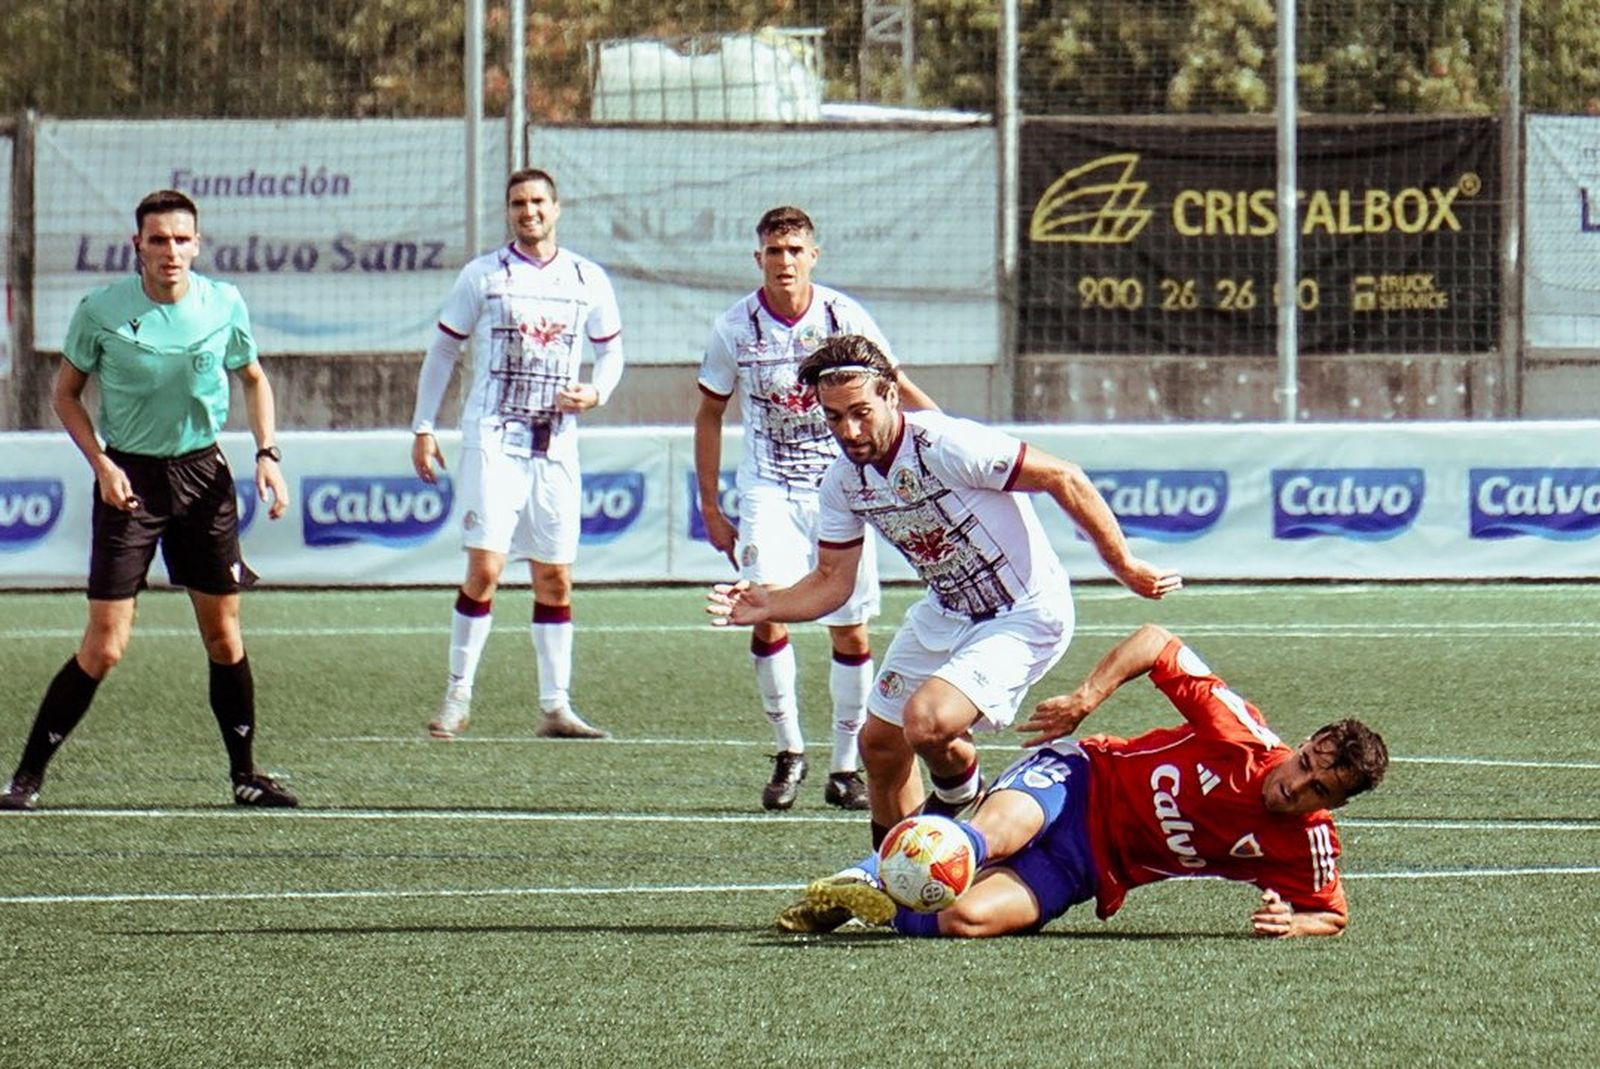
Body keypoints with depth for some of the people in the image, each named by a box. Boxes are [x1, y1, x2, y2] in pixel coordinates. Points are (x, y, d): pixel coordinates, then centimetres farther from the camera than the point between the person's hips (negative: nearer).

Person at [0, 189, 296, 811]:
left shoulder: (224, 305, -2)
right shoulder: (101, 311, -9)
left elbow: (253, 379, 15)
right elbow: (65, 393, 3)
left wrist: (267, 454, 2)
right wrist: (102, 464, -9)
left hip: (203, 474, 3)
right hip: (129, 478, -3)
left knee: (224, 637, 6)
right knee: (104, 647, -9)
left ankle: (245, 776, 18)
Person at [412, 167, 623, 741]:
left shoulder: (587, 279, 8)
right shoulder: (483, 276, 2)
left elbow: (611, 350, 18)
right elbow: (443, 349, 8)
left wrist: (596, 392, -3)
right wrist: (423, 428, 3)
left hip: (556, 444, 3)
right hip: (493, 437, -3)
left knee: (555, 579, 4)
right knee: (484, 569, -12)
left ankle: (555, 707, 10)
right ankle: (457, 696, -1)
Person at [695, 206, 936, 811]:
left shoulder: (844, 317, -6)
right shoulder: (734, 328, -4)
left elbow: (893, 385, 7)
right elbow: (710, 415, 8)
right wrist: (710, 507, 6)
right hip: (769, 490, -1)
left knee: (850, 630, 0)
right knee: (767, 615, -18)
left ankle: (845, 767, 11)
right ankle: (788, 752, -1)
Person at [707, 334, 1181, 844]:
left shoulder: (946, 446, -28)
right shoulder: (843, 482, -5)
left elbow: (1063, 480, -22)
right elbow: (832, 581, 5)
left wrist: (1124, 566, -17)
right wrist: (768, 605, -15)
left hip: (1024, 617, -8)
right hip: (946, 614, 8)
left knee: (927, 723, -27)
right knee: (880, 742, 13)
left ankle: (959, 789, 9)